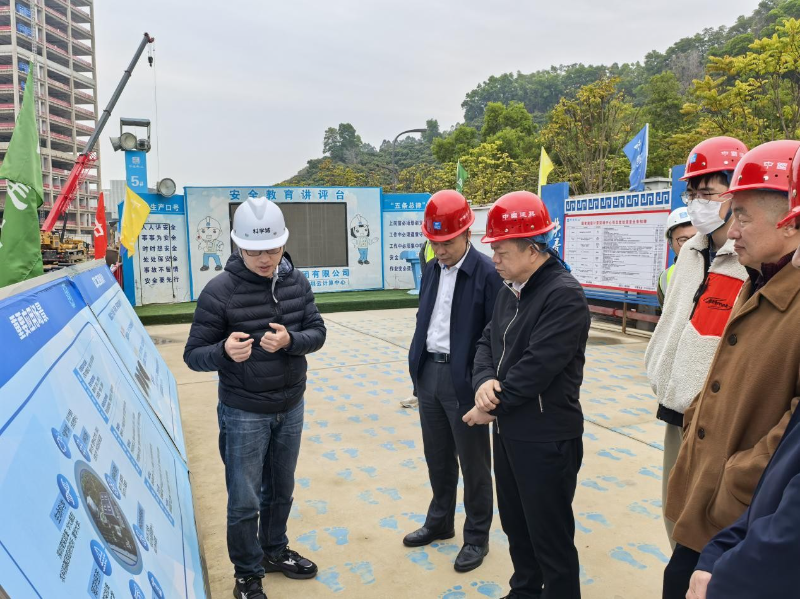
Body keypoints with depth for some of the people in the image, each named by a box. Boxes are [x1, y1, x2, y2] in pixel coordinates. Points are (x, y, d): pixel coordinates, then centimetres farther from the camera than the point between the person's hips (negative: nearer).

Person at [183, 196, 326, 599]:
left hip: (291, 407, 4)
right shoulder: (219, 291, -17)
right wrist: (224, 351, -36)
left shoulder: (296, 282, -4)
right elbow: (193, 355, -14)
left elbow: (317, 332, -1)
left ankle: (275, 551, 45)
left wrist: (290, 340, -23)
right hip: (244, 414, -4)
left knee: (280, 490, 21)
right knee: (244, 500, 10)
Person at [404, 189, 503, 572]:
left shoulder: (487, 274, -15)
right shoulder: (432, 270, 7)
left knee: (473, 463, 10)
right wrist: (416, 365, 12)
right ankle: (439, 522, 40)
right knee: (437, 456, 20)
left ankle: (477, 536, 28)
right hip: (428, 374, 7)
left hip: (464, 380, -6)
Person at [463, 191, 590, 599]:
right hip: (507, 428, 9)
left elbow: (536, 366, -25)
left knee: (550, 536, 7)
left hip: (546, 438, -9)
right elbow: (488, 342, 10)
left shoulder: (564, 295, -20)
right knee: (514, 522, 23)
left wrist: (491, 406, -14)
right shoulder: (509, 290, 8)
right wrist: (484, 382, -12)